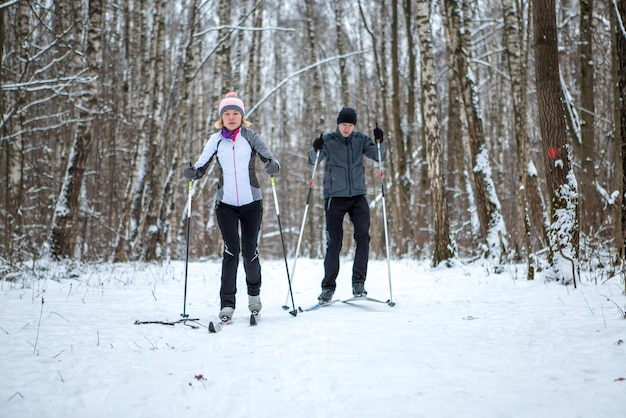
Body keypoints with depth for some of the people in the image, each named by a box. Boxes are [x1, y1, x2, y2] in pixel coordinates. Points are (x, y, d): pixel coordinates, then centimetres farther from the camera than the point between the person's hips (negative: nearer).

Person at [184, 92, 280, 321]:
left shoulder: (250, 136, 0)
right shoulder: (216, 140, 4)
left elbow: (268, 156, -6)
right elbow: (202, 165, 1)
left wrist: (273, 165, -29)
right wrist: (192, 172, -20)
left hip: (251, 202, 0)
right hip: (225, 203, 1)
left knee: (249, 251, 3)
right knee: (231, 250, -9)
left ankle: (254, 292, 29)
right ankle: (227, 303, -4)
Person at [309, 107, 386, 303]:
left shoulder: (361, 139, 5)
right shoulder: (328, 140, -2)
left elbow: (378, 156, -1)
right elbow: (313, 161, -11)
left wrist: (379, 142, -19)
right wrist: (316, 150, -31)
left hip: (358, 195, 2)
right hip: (335, 196, -2)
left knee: (363, 237, -11)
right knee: (334, 243, -1)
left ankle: (358, 282, -2)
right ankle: (328, 287, 8)